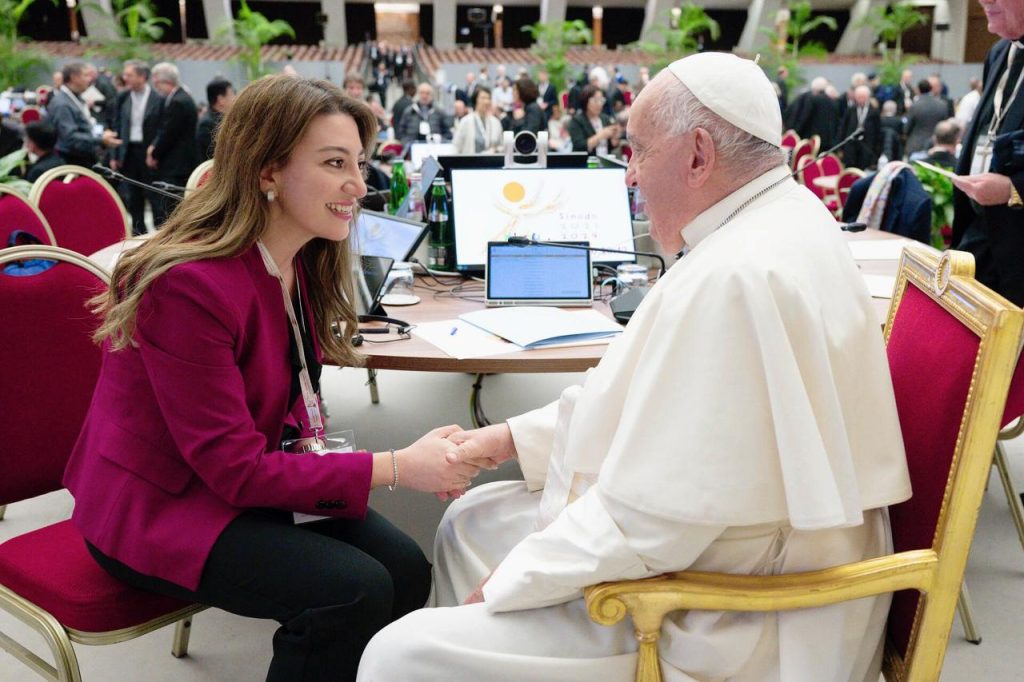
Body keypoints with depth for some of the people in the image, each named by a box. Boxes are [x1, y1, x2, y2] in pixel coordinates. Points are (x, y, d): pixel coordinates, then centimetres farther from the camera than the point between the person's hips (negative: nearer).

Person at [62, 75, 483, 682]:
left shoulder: (302, 264, 0)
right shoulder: (189, 284, -27)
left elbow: (293, 401, 5)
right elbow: (234, 468, -24)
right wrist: (394, 467, -26)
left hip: (244, 484, 8)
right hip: (156, 510, -7)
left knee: (405, 569, -9)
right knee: (354, 591, -23)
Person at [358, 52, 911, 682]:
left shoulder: (732, 280, -28)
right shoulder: (778, 222, 6)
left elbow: (646, 524, -26)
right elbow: (649, 398, 14)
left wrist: (506, 584, -12)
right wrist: (515, 437, 11)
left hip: (730, 630, -10)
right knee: (472, 523, 20)